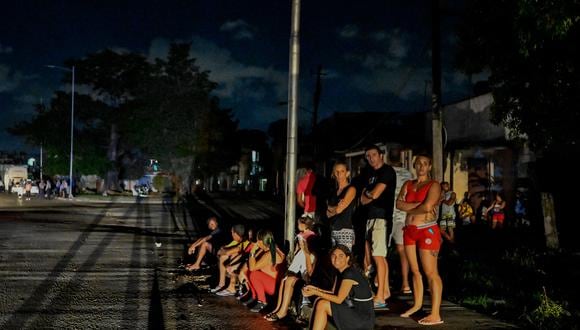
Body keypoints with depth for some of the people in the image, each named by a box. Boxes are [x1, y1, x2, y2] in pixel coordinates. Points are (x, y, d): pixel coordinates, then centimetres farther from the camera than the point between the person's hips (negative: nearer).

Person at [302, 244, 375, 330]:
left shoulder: (350, 274, -18)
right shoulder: (342, 272, 9)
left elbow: (339, 299, -18)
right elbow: (334, 293, 11)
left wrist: (316, 292, -15)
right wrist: (315, 289, 2)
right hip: (354, 311, 10)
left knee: (322, 305, -15)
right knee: (320, 301, 6)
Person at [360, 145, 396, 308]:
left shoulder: (387, 171, -6)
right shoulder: (370, 173, 21)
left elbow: (375, 194, -13)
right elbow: (363, 199, 16)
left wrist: (367, 195, 6)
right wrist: (370, 194, -3)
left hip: (381, 216, -9)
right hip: (370, 217, 9)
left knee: (378, 256, -11)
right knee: (380, 256, 11)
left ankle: (380, 297, -12)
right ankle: (385, 291, 18)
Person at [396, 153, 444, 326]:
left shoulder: (433, 185, -5)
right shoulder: (408, 185, 13)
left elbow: (428, 206, -19)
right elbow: (399, 204, -2)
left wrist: (410, 210, -2)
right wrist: (419, 205, -13)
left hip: (427, 231, -7)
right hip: (410, 231, 7)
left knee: (431, 272, -10)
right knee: (415, 270, 15)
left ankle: (435, 314, -11)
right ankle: (417, 304, 30)